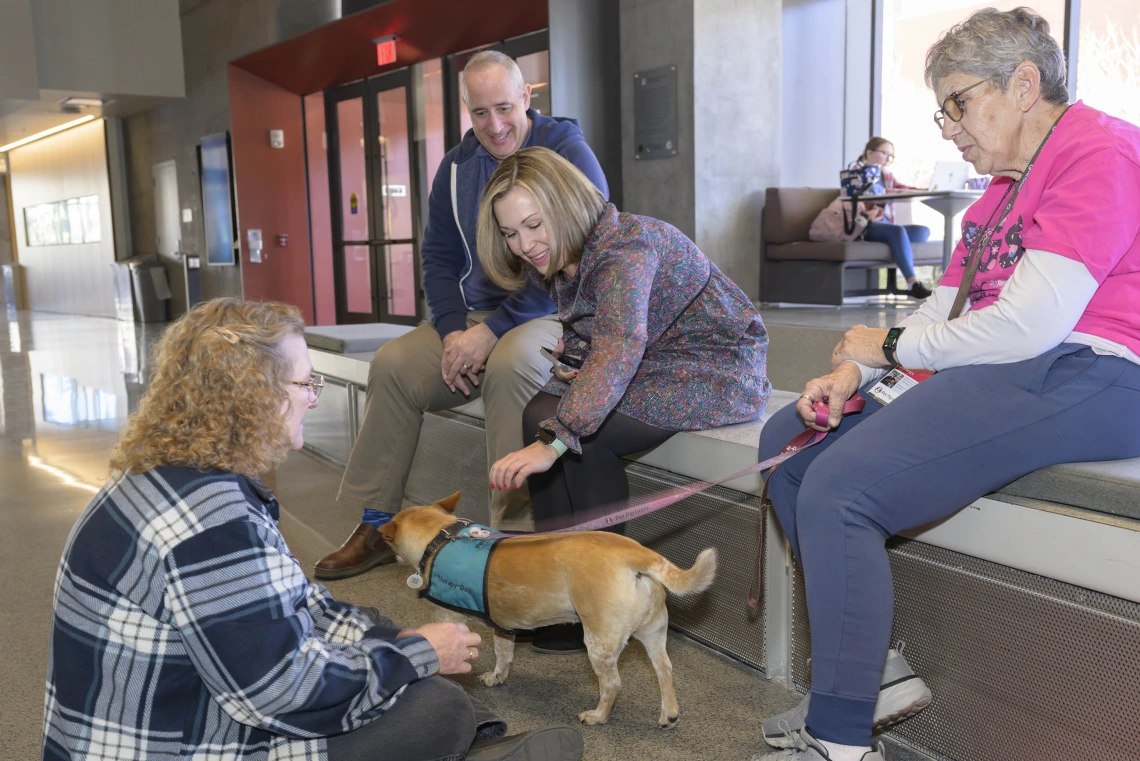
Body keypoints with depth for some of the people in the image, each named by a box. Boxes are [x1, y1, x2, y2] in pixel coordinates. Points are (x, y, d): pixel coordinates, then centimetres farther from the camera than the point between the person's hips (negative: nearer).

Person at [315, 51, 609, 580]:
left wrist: (492, 330, -21)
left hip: (555, 316, -5)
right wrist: (452, 331, -6)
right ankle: (377, 526, -4)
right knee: (394, 364, -14)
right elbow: (438, 257, 14)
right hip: (475, 318, 6)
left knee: (510, 364, -37)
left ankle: (516, 533, -27)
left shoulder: (567, 154, -10)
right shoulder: (457, 166, 9)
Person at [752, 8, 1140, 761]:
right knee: (787, 442, 7)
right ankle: (876, 672, 5)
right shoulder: (1003, 189, 22)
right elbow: (942, 309, 16)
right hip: (997, 375, 11)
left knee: (837, 489, -26)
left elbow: (1029, 325, -21)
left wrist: (891, 347, -7)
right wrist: (851, 373, -2)